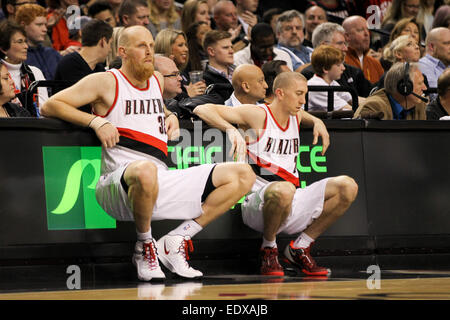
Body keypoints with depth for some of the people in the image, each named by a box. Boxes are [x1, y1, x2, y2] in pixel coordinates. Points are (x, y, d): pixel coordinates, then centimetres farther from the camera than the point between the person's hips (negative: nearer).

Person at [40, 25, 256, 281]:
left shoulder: (157, 80, 21)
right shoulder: (106, 82, 2)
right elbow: (49, 106, -2)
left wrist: (170, 116, 20)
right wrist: (96, 120, -12)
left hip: (163, 185, 7)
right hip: (120, 181, -7)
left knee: (243, 175, -3)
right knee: (145, 171, -45)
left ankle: (175, 241, -5)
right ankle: (144, 247, -17)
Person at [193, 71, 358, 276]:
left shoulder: (296, 116, 16)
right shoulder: (257, 115, -5)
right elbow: (202, 110, -9)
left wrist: (317, 123, 22)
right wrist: (231, 130, -23)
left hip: (292, 206, 7)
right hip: (257, 207, -7)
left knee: (347, 187, -6)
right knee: (283, 190, -42)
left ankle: (300, 248, 4)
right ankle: (268, 250, -12)